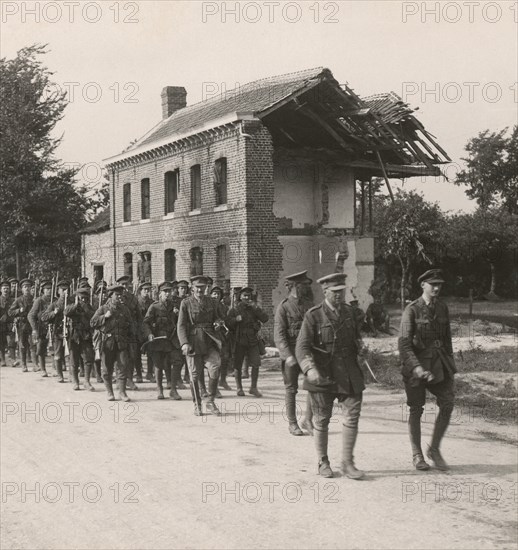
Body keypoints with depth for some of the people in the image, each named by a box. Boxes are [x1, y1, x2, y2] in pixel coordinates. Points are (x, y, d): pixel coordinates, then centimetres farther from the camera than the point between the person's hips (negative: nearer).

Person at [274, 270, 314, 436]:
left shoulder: (309, 305, 8)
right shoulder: (283, 307, -8)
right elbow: (279, 335, -14)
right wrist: (288, 356, -24)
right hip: (290, 353, -4)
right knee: (291, 389, 5)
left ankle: (308, 420, 8)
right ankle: (292, 423, 17)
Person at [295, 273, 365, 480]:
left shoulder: (348, 312, 10)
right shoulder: (313, 316, -7)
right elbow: (302, 346, -17)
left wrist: (358, 344, 10)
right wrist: (310, 369, -32)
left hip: (349, 375, 4)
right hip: (322, 375, -4)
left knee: (352, 416, -2)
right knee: (322, 420, 7)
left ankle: (347, 463, 10)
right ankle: (323, 463, 23)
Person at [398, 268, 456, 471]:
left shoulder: (442, 308, 6)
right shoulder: (412, 310, -11)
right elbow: (403, 343, -17)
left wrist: (450, 364, 17)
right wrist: (416, 367, -29)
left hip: (438, 361, 5)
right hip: (415, 362, -4)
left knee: (447, 404, -7)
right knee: (416, 409, 5)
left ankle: (434, 449, 10)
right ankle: (417, 455, 19)